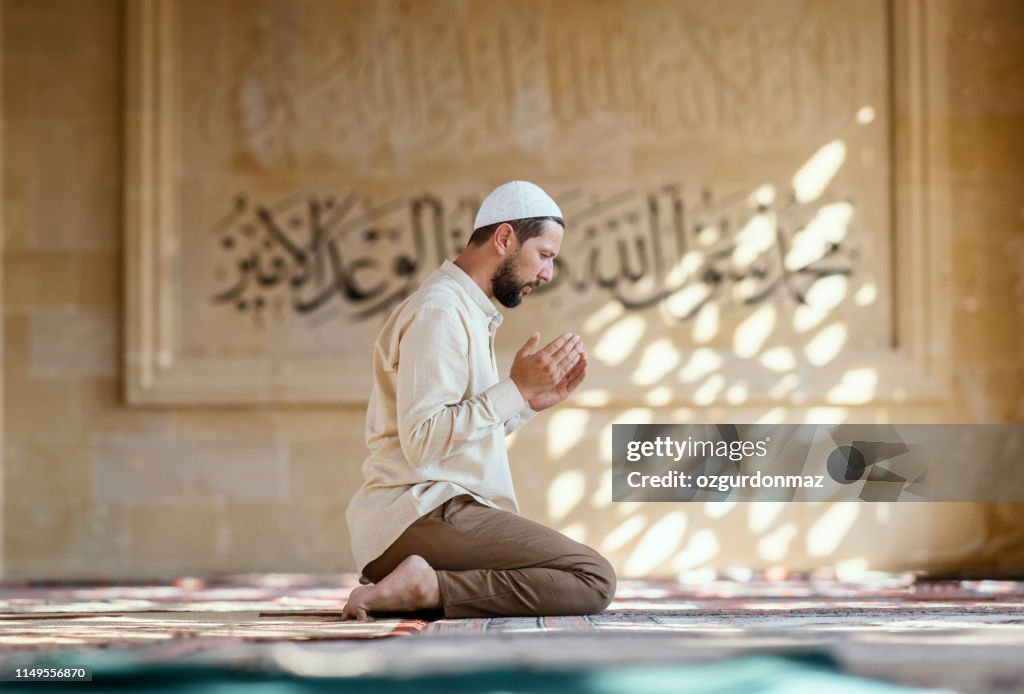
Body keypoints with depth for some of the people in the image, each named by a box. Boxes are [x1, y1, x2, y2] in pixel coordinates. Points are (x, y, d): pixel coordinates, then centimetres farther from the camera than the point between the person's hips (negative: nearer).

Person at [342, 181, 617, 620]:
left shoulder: (463, 310, 22)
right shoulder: (439, 310, -11)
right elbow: (422, 441, -21)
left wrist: (531, 402, 11)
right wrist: (516, 388, -17)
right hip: (424, 515, -10)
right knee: (595, 580, -18)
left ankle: (427, 586, 8)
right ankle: (430, 588, -18)